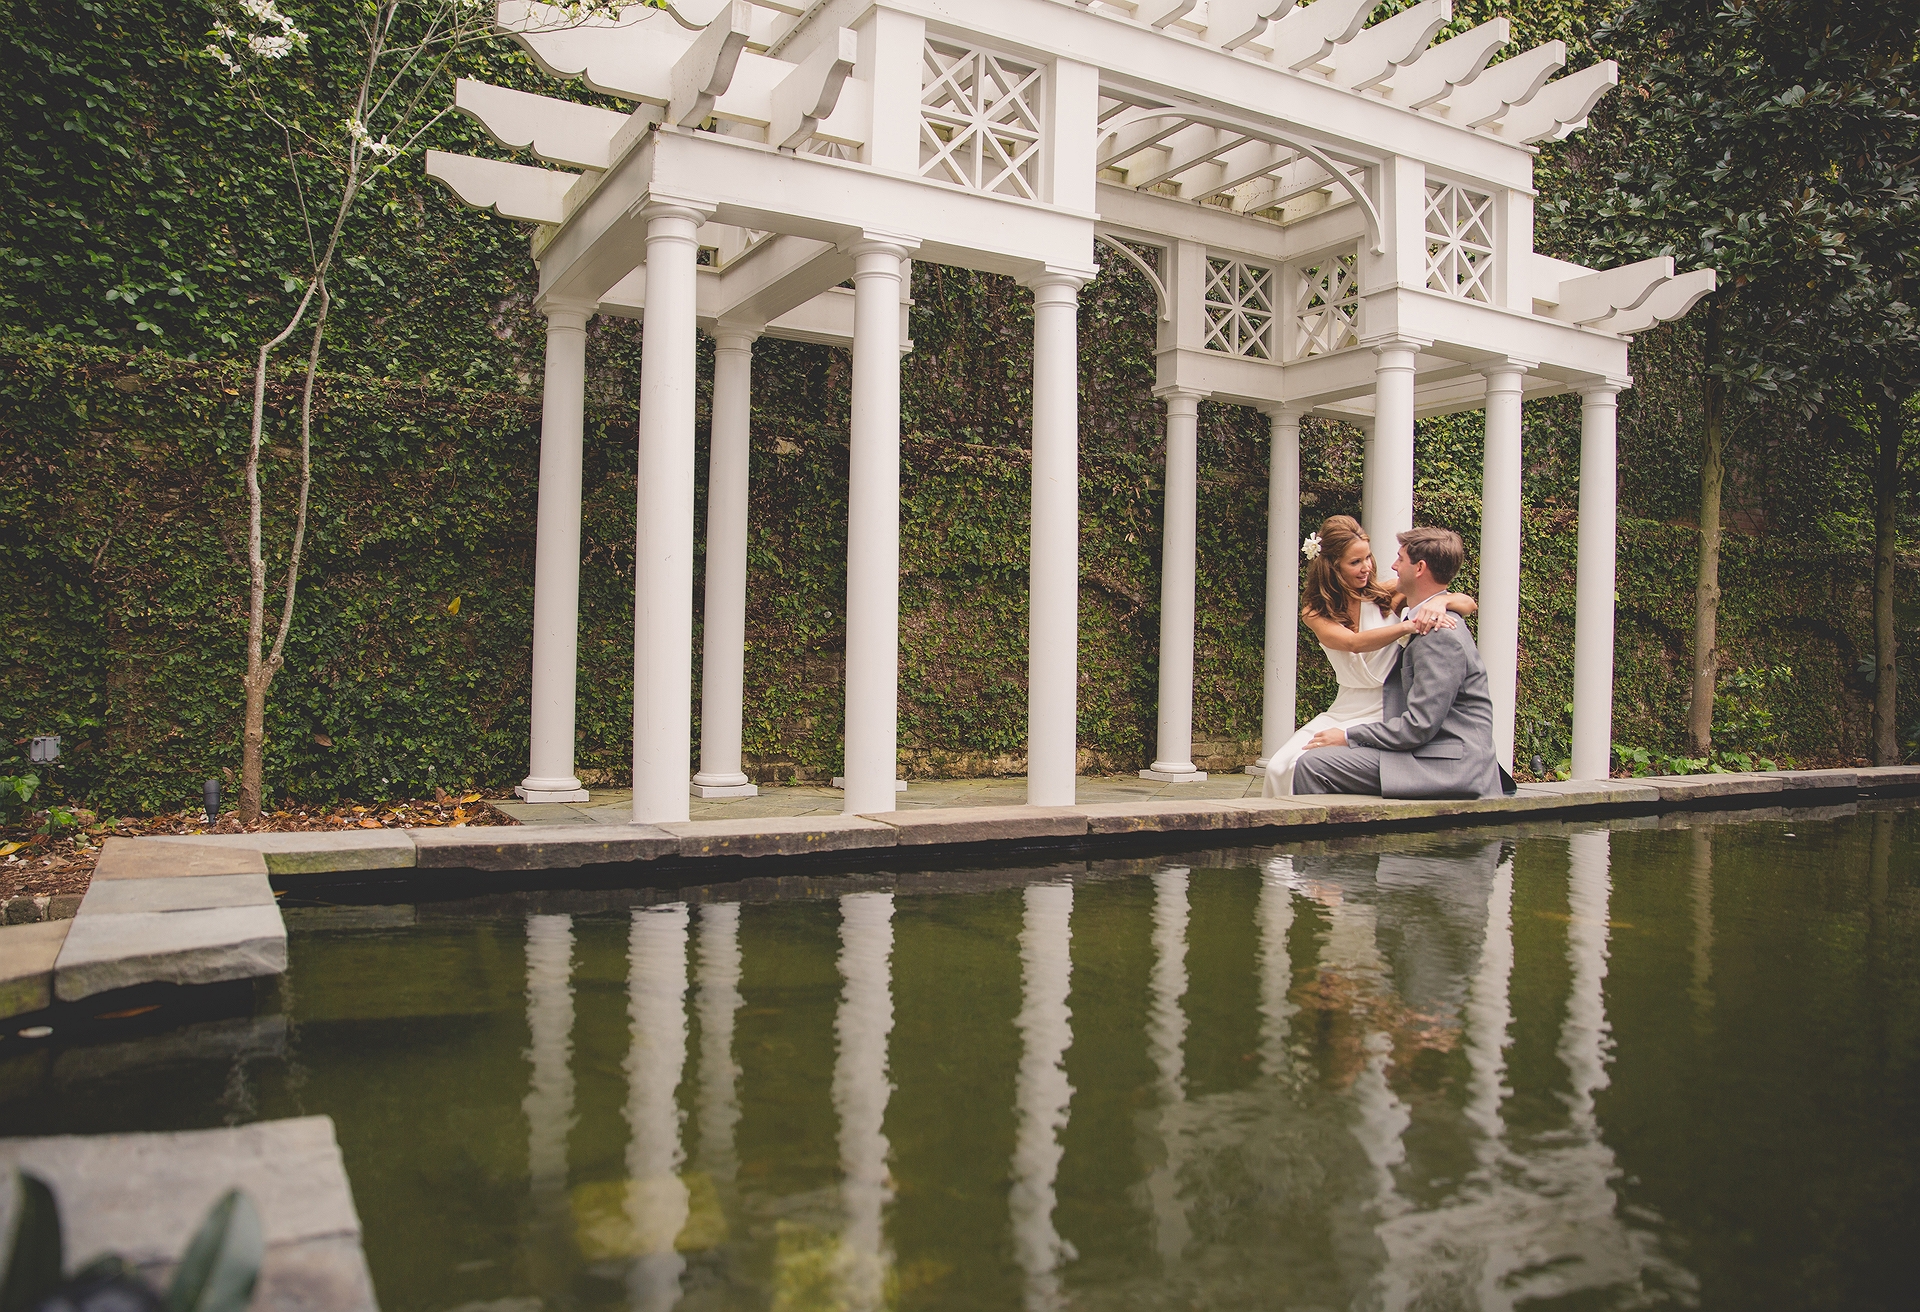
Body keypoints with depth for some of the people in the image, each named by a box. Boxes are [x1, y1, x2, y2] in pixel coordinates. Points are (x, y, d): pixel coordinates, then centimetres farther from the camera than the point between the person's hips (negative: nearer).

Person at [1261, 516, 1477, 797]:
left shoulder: (1386, 593, -4)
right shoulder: (1315, 613, 0)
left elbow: (1468, 604, -7)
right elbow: (1353, 642, -21)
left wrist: (1440, 601, -32)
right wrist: (1410, 625, -37)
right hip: (1347, 709, 3)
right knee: (1281, 766, -15)